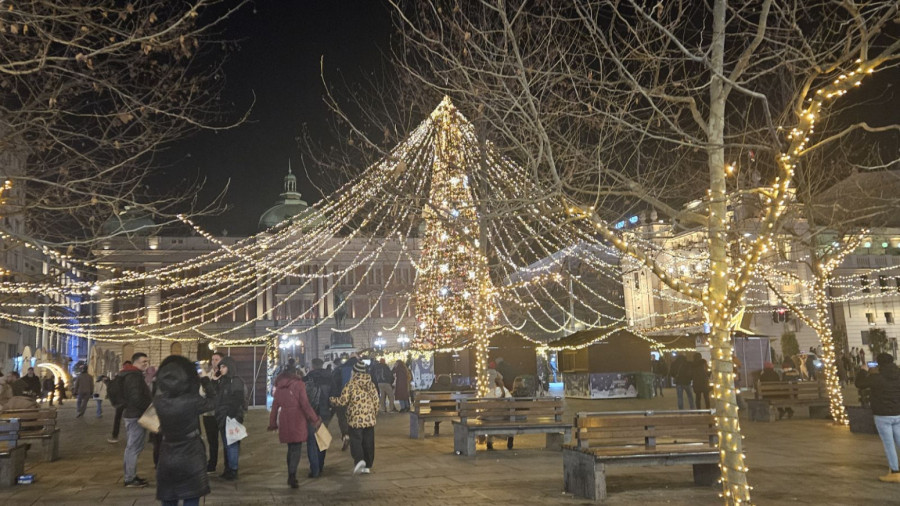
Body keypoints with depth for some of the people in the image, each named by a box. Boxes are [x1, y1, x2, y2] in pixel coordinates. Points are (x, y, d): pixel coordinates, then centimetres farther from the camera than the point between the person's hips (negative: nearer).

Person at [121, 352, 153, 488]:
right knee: (134, 447, -6)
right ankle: (130, 479, -2)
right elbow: (137, 398, -25)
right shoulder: (134, 376, -17)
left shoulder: (131, 375, 16)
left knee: (131, 447, 16)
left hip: (131, 413, 11)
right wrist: (150, 407, -15)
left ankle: (131, 475, 25)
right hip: (136, 415, -11)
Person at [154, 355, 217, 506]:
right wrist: (205, 380, 12)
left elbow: (161, 389, 13)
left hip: (167, 459, 4)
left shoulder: (158, 401, -13)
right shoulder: (192, 401, -22)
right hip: (191, 458, -3)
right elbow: (212, 402, 0)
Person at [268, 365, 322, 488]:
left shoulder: (279, 387, 9)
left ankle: (291, 476, 23)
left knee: (291, 448, 18)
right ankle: (292, 475, -16)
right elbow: (305, 404, -11)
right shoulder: (299, 385, -7)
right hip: (297, 421, -5)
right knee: (297, 449, -2)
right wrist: (315, 419, -6)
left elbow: (275, 406, 11)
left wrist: (273, 423, 19)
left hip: (284, 422, 5)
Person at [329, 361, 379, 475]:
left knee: (356, 440, 3)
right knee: (368, 442, 10)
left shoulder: (351, 385, -10)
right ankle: (368, 466, 14)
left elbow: (343, 401, -9)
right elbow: (376, 401, 8)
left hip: (355, 419, -4)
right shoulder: (371, 384, 5)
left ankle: (359, 459, -20)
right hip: (369, 419, 4)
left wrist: (332, 400, 10)